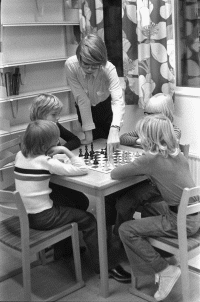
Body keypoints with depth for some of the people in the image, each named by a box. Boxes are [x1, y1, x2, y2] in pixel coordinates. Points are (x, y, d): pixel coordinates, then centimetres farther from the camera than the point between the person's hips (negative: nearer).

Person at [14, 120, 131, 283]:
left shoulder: (20, 155, -1)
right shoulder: (45, 161, -22)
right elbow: (82, 169, -21)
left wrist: (51, 154, 1)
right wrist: (65, 150, -14)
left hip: (24, 213, 8)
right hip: (42, 218, -8)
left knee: (73, 199, 27)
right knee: (88, 220, 4)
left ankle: (62, 244, 42)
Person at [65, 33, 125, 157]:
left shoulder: (108, 68, -35)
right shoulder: (71, 65, -33)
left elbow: (118, 100, -47)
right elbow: (82, 99, -30)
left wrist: (115, 129, -65)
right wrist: (88, 133, -32)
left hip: (105, 104, 0)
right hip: (84, 109, 0)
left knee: (110, 145, 9)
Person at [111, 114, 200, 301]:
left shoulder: (151, 159, -17)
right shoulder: (177, 155, 4)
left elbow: (114, 174, -13)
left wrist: (134, 168, 6)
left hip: (181, 222, -8)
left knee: (126, 230, -3)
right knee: (148, 207, 29)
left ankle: (166, 270, 1)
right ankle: (159, 259, 25)